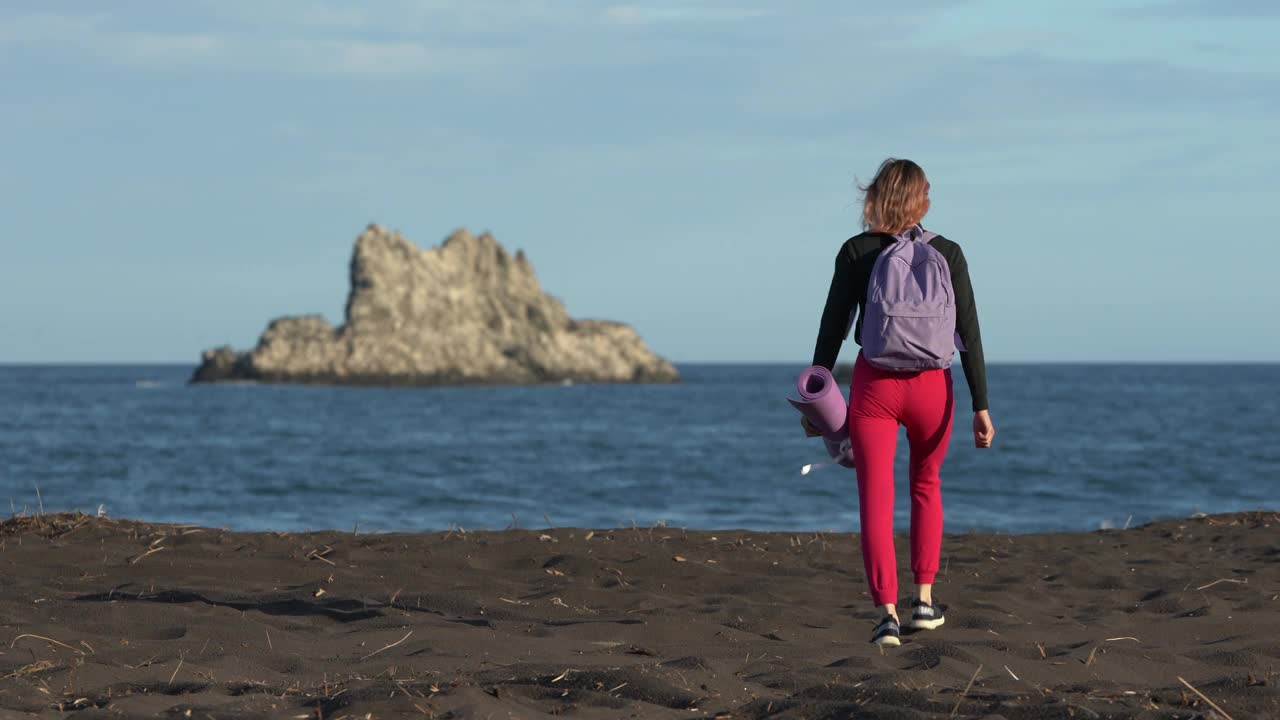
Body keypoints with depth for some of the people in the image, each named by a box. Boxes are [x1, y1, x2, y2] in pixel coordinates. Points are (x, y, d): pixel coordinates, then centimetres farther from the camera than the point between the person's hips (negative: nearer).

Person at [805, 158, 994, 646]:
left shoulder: (856, 252, -2)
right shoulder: (947, 253, 0)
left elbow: (832, 328, -1)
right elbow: (969, 333, -3)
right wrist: (981, 406, -3)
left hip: (874, 385, -1)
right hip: (932, 386, 2)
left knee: (875, 500, -1)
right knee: (926, 484, 25)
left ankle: (887, 611, -16)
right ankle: (924, 598, 23)